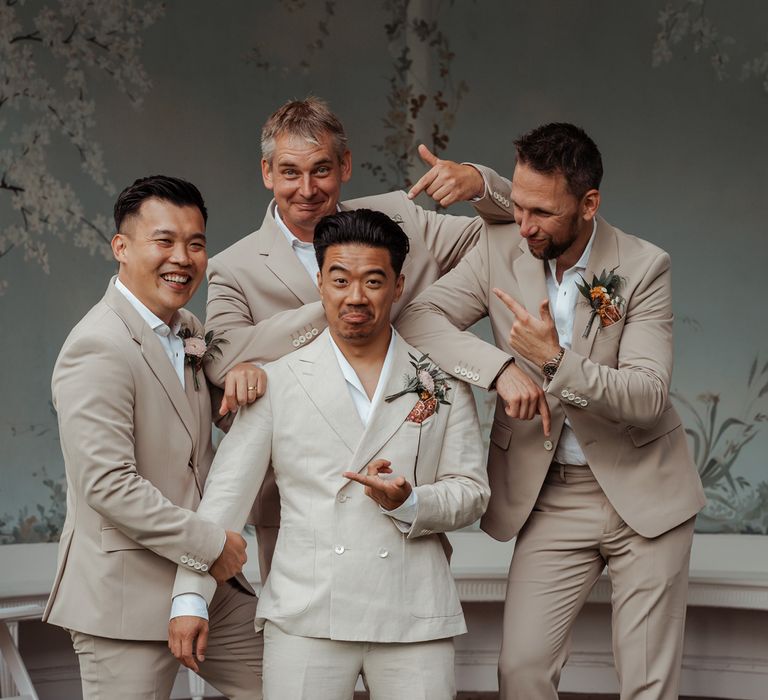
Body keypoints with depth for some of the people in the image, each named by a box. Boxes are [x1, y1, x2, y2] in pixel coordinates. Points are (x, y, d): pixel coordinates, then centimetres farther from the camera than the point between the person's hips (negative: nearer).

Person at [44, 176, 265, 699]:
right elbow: (108, 484, -24)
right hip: (125, 597, -9)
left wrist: (243, 370, 2)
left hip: (209, 582, 9)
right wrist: (209, 543, -17)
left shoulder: (187, 329, 11)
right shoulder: (98, 349, -18)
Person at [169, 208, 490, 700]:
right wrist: (190, 596, -2)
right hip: (305, 618, -1)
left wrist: (409, 503, -12)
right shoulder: (278, 381, 6)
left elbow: (472, 491, 9)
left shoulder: (444, 384, 9)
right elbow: (227, 493, 4)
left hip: (415, 619, 1)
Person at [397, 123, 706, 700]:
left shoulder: (644, 268, -12)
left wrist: (556, 361, -31)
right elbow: (417, 318, -11)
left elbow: (648, 397, -18)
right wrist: (499, 366, -24)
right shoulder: (500, 251, -4)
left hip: (642, 493, -2)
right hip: (550, 496, 2)